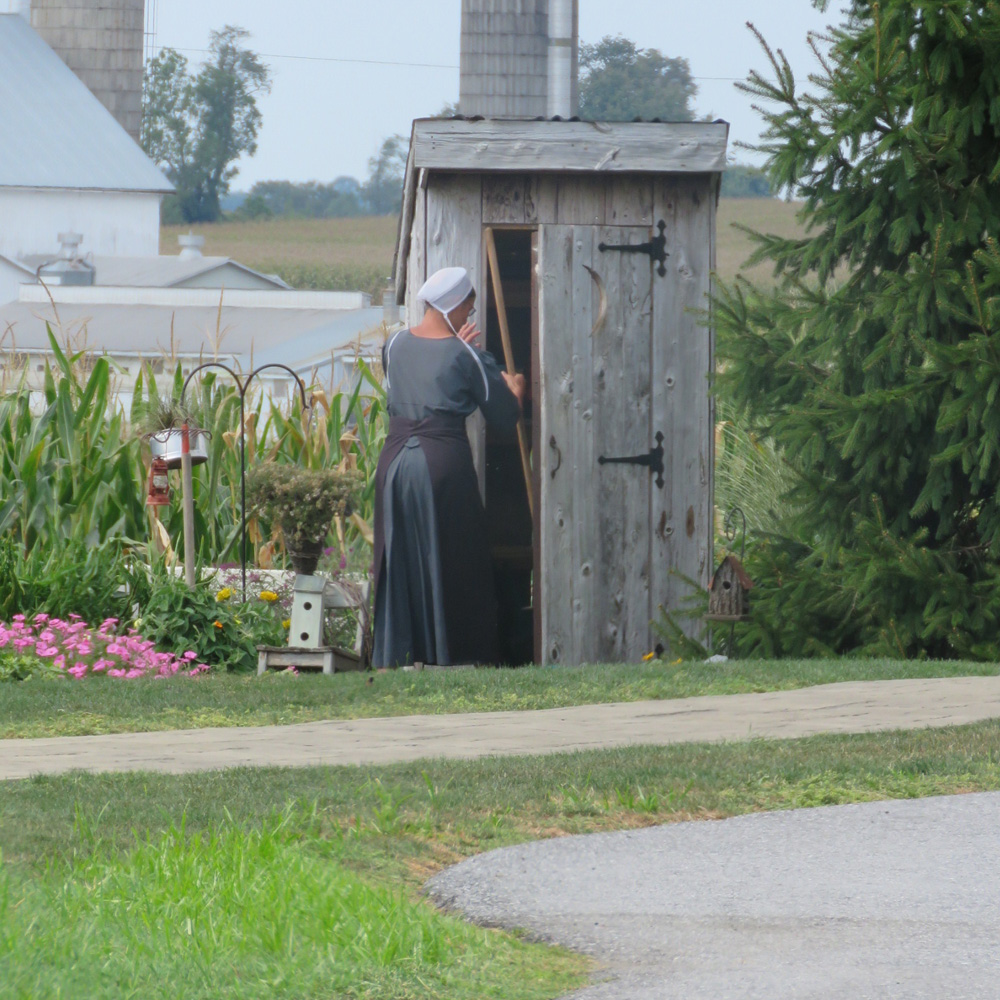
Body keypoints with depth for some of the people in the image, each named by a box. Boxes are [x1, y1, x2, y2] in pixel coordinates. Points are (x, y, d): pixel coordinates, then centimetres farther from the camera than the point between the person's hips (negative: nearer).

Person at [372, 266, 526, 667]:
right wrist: (515, 388, 22)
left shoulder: (394, 346, 7)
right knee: (452, 559, 4)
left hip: (395, 462, 5)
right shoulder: (468, 358, -6)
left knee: (399, 559, 11)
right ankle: (452, 652, 6)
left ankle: (395, 654, 10)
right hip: (444, 463, -5)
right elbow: (504, 415, 1)